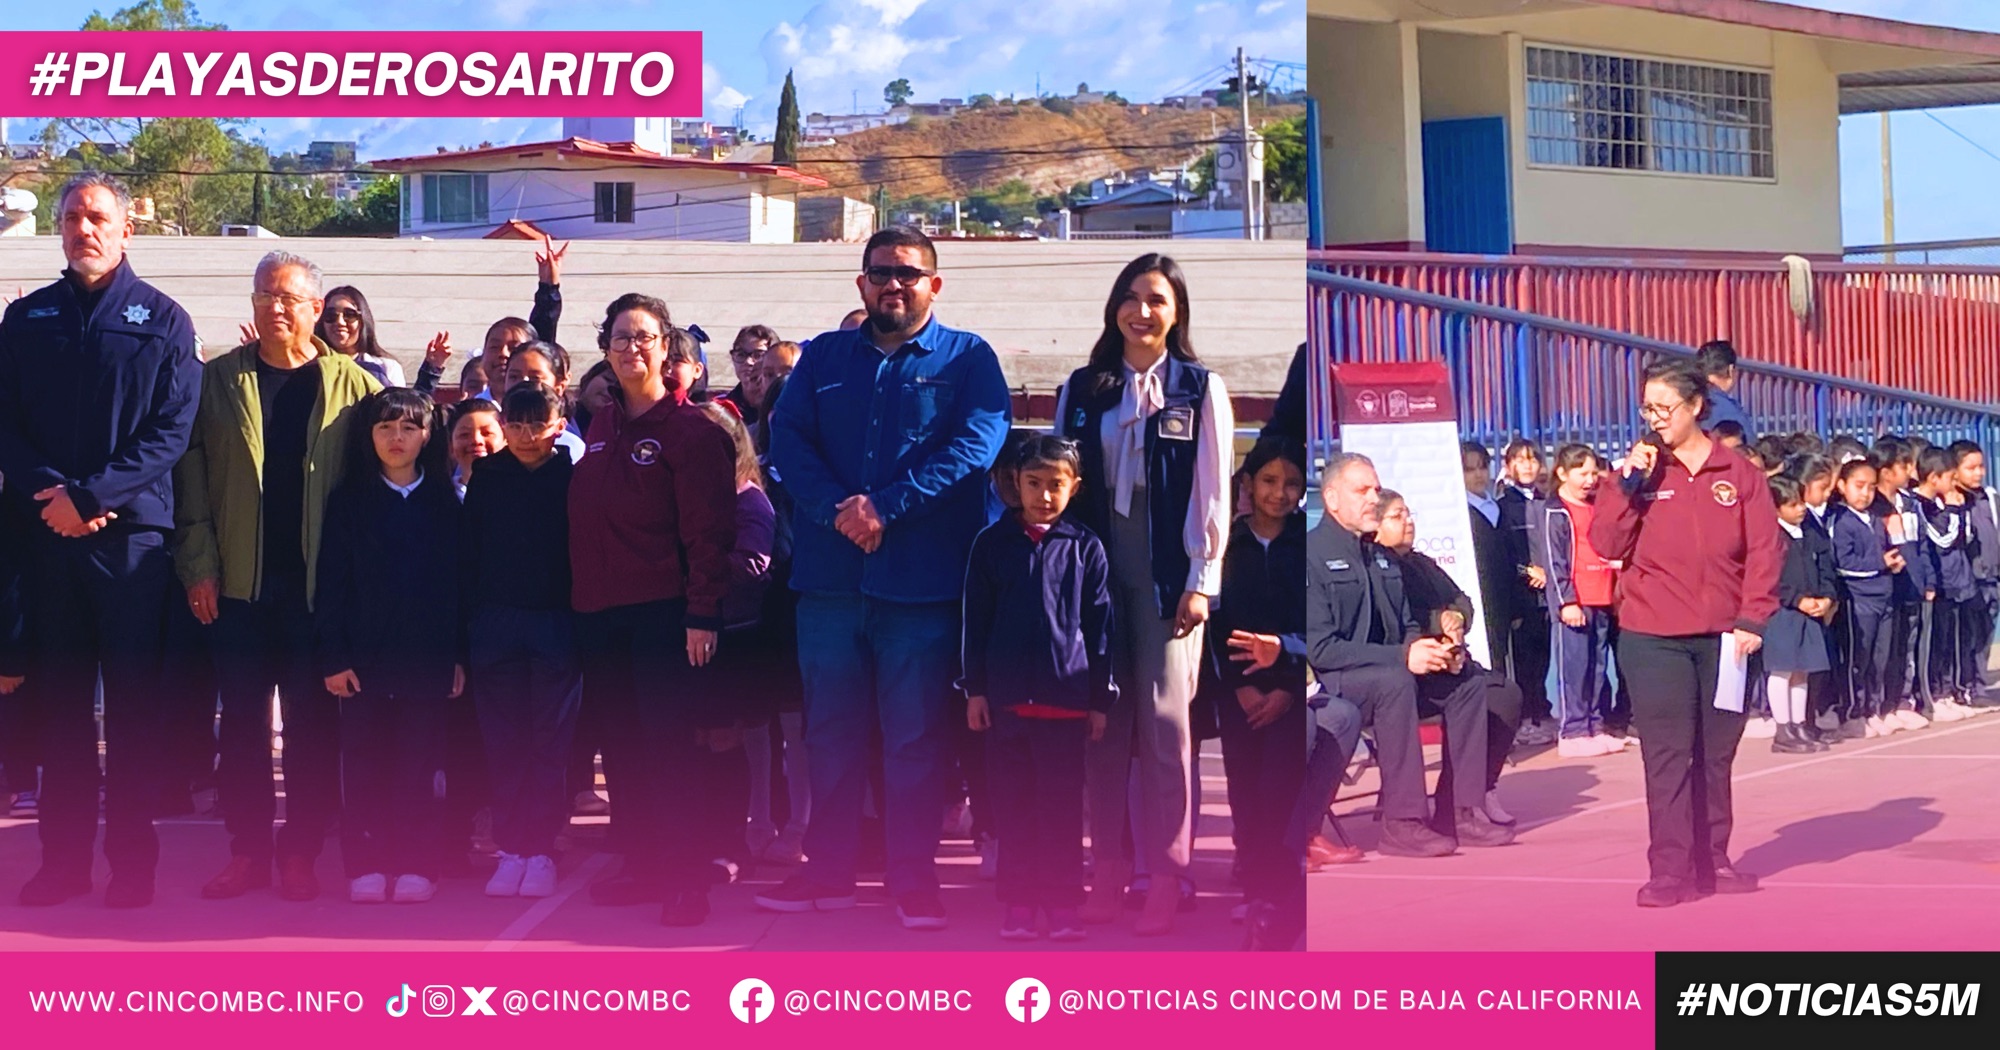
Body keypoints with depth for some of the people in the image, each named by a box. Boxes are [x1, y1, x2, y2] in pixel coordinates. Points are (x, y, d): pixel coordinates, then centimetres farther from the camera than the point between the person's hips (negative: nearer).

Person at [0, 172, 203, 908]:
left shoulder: (162, 321, 3)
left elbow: (171, 431, -5)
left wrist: (91, 495, -15)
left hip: (131, 534, -2)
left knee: (133, 704, 2)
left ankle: (132, 861, 9)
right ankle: (63, 859, 15)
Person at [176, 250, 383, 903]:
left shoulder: (354, 385, 2)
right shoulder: (217, 381, 6)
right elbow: (191, 478, 3)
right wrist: (199, 565, -5)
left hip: (320, 583, -2)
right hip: (240, 583, 2)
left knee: (312, 723, 4)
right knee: (241, 722, 6)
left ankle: (301, 852, 13)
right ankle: (247, 851, 14)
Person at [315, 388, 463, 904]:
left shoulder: (446, 502, 7)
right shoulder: (349, 499, 5)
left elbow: (459, 582, 5)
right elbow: (332, 581, 1)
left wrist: (460, 655, -1)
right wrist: (332, 656, -7)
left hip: (426, 656, 0)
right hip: (363, 654, 0)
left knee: (419, 762, 2)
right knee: (363, 760, 2)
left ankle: (415, 866, 8)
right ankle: (366, 865, 9)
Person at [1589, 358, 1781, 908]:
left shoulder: (1739, 475, 3)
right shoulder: (1639, 474, 4)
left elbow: (1764, 551, 1)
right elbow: (1607, 543, -4)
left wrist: (1752, 619, -7)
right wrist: (1629, 482, -12)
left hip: (1723, 636, 1)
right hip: (1652, 639, -1)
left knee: (1716, 752, 9)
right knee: (1667, 753, -4)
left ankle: (1711, 859, 20)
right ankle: (1670, 869, -3)